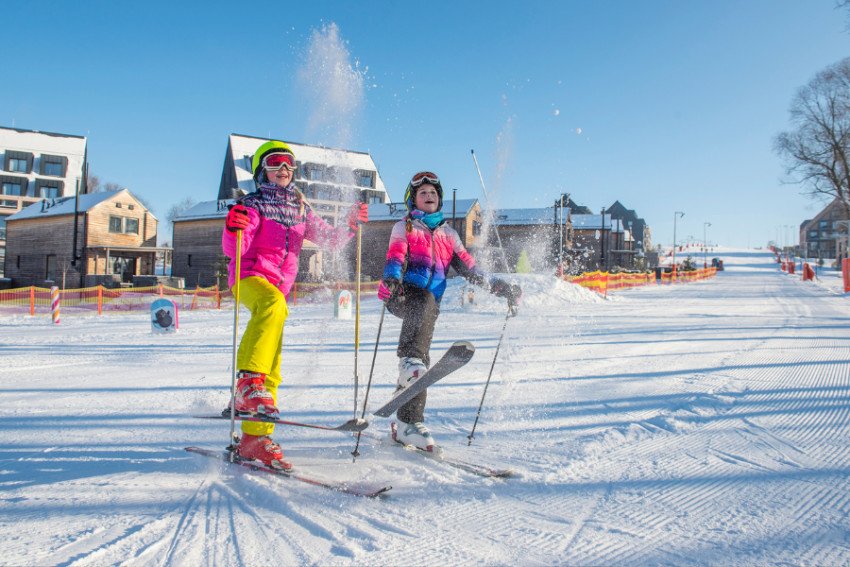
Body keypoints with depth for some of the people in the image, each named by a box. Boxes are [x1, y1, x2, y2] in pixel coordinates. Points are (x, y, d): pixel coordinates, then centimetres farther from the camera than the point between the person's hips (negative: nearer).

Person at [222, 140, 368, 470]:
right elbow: (233, 249, -11)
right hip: (250, 275, -6)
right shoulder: (253, 205, 1)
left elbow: (329, 240, 19)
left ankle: (254, 439, 9)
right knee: (274, 305, -41)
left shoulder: (300, 210, 18)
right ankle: (248, 383, -46)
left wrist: (350, 225, 2)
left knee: (272, 369, 3)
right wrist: (233, 229, -32)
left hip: (279, 286, 6)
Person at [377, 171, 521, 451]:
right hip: (403, 295, -3)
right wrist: (392, 277, -27)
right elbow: (395, 257, -4)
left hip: (429, 305, 3)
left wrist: (501, 288, 12)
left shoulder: (448, 234, 25)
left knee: (419, 365, -6)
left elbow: (469, 268, 22)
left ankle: (408, 424, -1)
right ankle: (409, 359, -48)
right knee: (424, 299, -38)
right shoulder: (404, 227, 14)